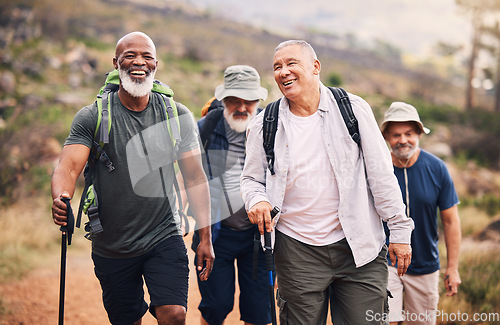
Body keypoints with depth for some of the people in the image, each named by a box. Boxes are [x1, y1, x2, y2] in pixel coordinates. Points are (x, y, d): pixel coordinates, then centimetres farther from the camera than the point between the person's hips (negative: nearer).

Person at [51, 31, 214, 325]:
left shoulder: (178, 116, 0)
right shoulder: (92, 117, -4)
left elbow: (195, 177, 2)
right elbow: (70, 166, -15)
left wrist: (205, 237, -2)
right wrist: (60, 197, -38)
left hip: (164, 238, 0)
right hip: (111, 248, 0)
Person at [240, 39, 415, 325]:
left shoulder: (354, 110, 0)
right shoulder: (264, 127, 4)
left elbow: (381, 173, 1)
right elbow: (252, 179, 15)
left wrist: (399, 229, -1)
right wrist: (257, 200, -9)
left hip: (359, 247, -1)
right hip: (297, 250, 1)